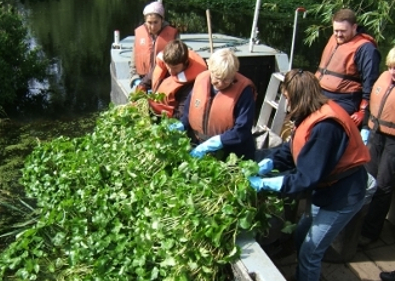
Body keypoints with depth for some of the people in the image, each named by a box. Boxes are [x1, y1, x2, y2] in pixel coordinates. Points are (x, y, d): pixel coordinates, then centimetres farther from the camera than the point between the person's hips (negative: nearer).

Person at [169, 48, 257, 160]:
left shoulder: (244, 90, -18)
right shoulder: (200, 79, -4)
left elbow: (241, 131, -21)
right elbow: (189, 112, 12)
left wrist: (208, 146, -24)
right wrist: (182, 125, -6)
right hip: (200, 151, 3)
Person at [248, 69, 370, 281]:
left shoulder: (325, 126, -32)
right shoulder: (315, 114, -2)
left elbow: (307, 177, -31)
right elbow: (293, 148, 5)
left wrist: (265, 184, -25)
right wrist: (270, 161, -11)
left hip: (342, 194, -9)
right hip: (326, 188, 9)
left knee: (310, 252, 4)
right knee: (301, 237, 21)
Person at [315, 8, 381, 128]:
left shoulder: (365, 48, -12)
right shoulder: (334, 39, 13)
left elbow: (370, 83, -13)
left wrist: (363, 111, -15)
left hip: (343, 102, -8)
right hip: (320, 96, 8)